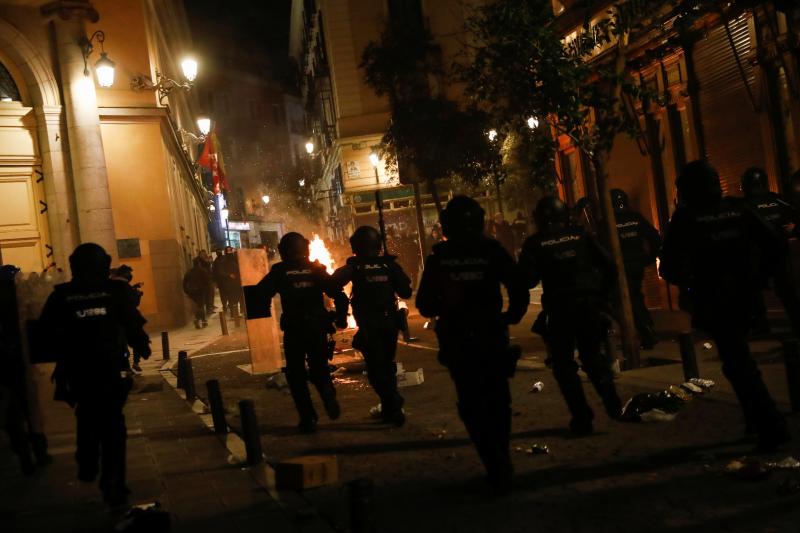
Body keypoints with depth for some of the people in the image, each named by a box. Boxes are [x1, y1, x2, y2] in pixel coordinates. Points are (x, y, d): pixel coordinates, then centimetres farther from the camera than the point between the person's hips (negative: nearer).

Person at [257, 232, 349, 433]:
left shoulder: (279, 271, -1)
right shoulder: (316, 269, 4)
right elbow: (339, 295, -1)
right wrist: (341, 319, 10)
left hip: (293, 330, -2)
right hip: (318, 328, 2)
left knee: (296, 374, 11)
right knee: (319, 368, 18)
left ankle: (308, 419, 5)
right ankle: (328, 394, -12)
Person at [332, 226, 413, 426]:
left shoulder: (355, 266, -7)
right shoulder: (389, 264, 2)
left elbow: (334, 283, -17)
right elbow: (406, 291, 2)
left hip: (369, 325, -4)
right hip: (390, 321, 4)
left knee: (376, 368, 1)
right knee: (387, 365, 18)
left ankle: (393, 405, -12)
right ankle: (389, 408, 23)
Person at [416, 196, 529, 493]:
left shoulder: (439, 256, -4)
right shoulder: (491, 250, -5)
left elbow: (424, 304, -3)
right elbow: (519, 290, -8)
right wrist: (510, 317, 8)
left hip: (457, 342, 0)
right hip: (491, 337, 1)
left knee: (472, 406, 9)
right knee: (497, 401, 17)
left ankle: (497, 468, 2)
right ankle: (501, 463, 23)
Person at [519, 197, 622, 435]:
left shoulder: (535, 243, -3)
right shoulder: (580, 234, 4)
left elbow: (528, 279, -10)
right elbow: (608, 264, 2)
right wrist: (601, 294, 13)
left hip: (559, 308, -3)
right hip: (589, 303, 3)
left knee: (564, 363, 9)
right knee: (593, 354, 21)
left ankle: (582, 417, 5)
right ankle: (612, 404, 14)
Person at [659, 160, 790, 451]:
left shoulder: (686, 216, -8)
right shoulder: (738, 208, 4)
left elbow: (668, 265, -12)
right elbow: (775, 246, 1)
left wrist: (687, 283, 6)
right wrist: (756, 276, 11)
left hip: (712, 301, -5)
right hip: (743, 295, 5)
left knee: (737, 363, 0)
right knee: (740, 358, 24)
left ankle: (771, 426, -4)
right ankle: (758, 417, 29)